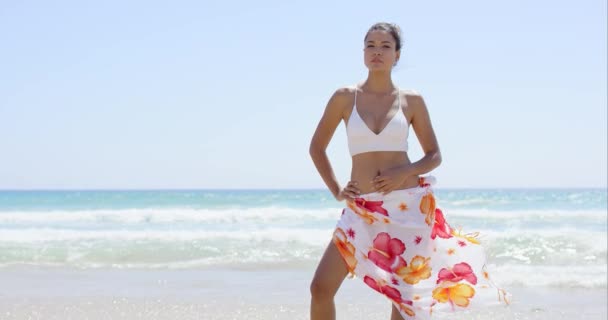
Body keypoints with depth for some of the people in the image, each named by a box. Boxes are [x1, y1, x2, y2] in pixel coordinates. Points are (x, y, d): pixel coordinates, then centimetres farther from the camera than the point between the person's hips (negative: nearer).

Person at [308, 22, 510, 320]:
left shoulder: (411, 100, 3)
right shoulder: (345, 97, 3)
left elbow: (434, 156, 7)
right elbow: (317, 147, 12)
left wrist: (405, 172, -12)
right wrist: (335, 190, 3)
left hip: (407, 206, 0)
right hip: (362, 209, 0)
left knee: (405, 295, 6)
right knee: (321, 287, -10)